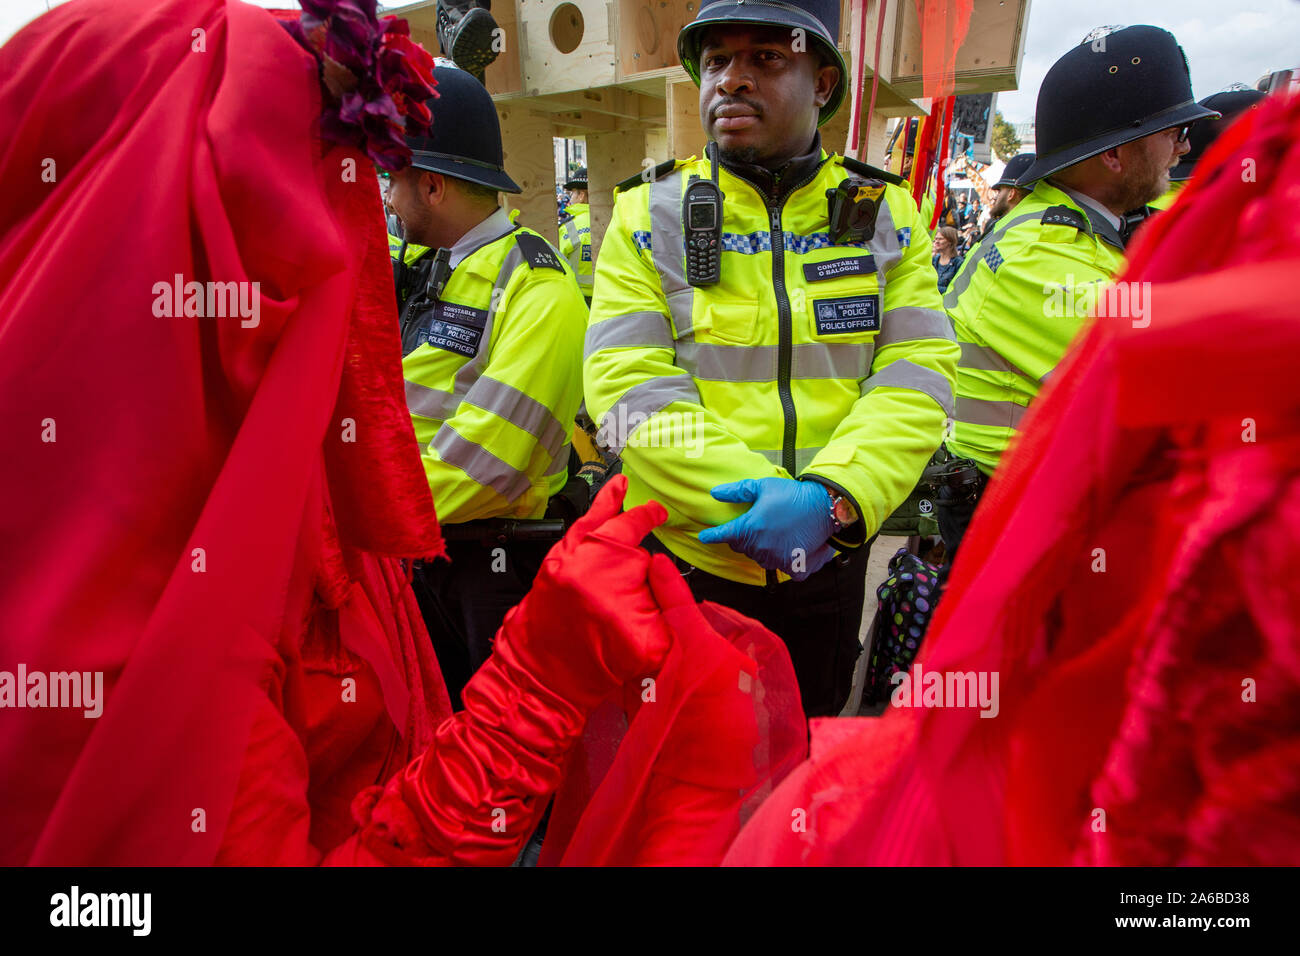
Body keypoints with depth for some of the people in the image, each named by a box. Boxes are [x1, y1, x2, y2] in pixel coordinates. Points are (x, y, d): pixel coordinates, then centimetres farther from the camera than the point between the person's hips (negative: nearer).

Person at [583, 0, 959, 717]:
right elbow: (628, 387, -15)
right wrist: (759, 504, -25)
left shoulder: (885, 213, 1)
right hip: (688, 556, -1)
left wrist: (831, 497, -26)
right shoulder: (648, 214, -4)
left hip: (828, 557, 2)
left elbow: (916, 375, -8)